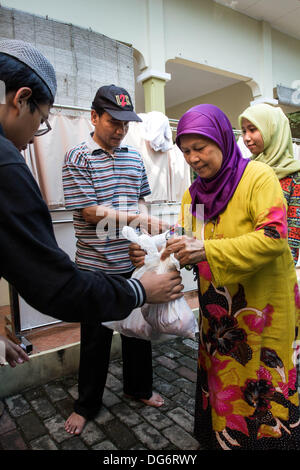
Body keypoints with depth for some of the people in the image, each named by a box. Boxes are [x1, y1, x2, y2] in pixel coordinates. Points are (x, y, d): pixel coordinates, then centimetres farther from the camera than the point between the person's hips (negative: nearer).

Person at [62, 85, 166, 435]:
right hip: (96, 265, -4)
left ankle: (139, 388, 42)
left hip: (132, 262, 5)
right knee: (96, 336, 10)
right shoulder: (77, 158, -7)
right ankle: (86, 404, 34)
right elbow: (91, 212, -15)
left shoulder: (134, 157, 9)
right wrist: (139, 220, -20)